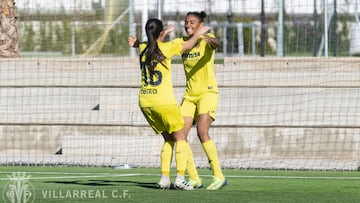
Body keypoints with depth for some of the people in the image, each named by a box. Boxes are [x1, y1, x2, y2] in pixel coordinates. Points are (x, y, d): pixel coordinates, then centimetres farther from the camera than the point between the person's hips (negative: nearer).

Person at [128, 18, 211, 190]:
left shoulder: (143, 49, 6)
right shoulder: (166, 48, -7)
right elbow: (188, 45, 7)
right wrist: (198, 33, 23)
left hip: (145, 102, 6)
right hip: (164, 102, -6)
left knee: (168, 139, 18)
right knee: (180, 138, 3)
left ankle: (164, 178, 8)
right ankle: (180, 177, -12)